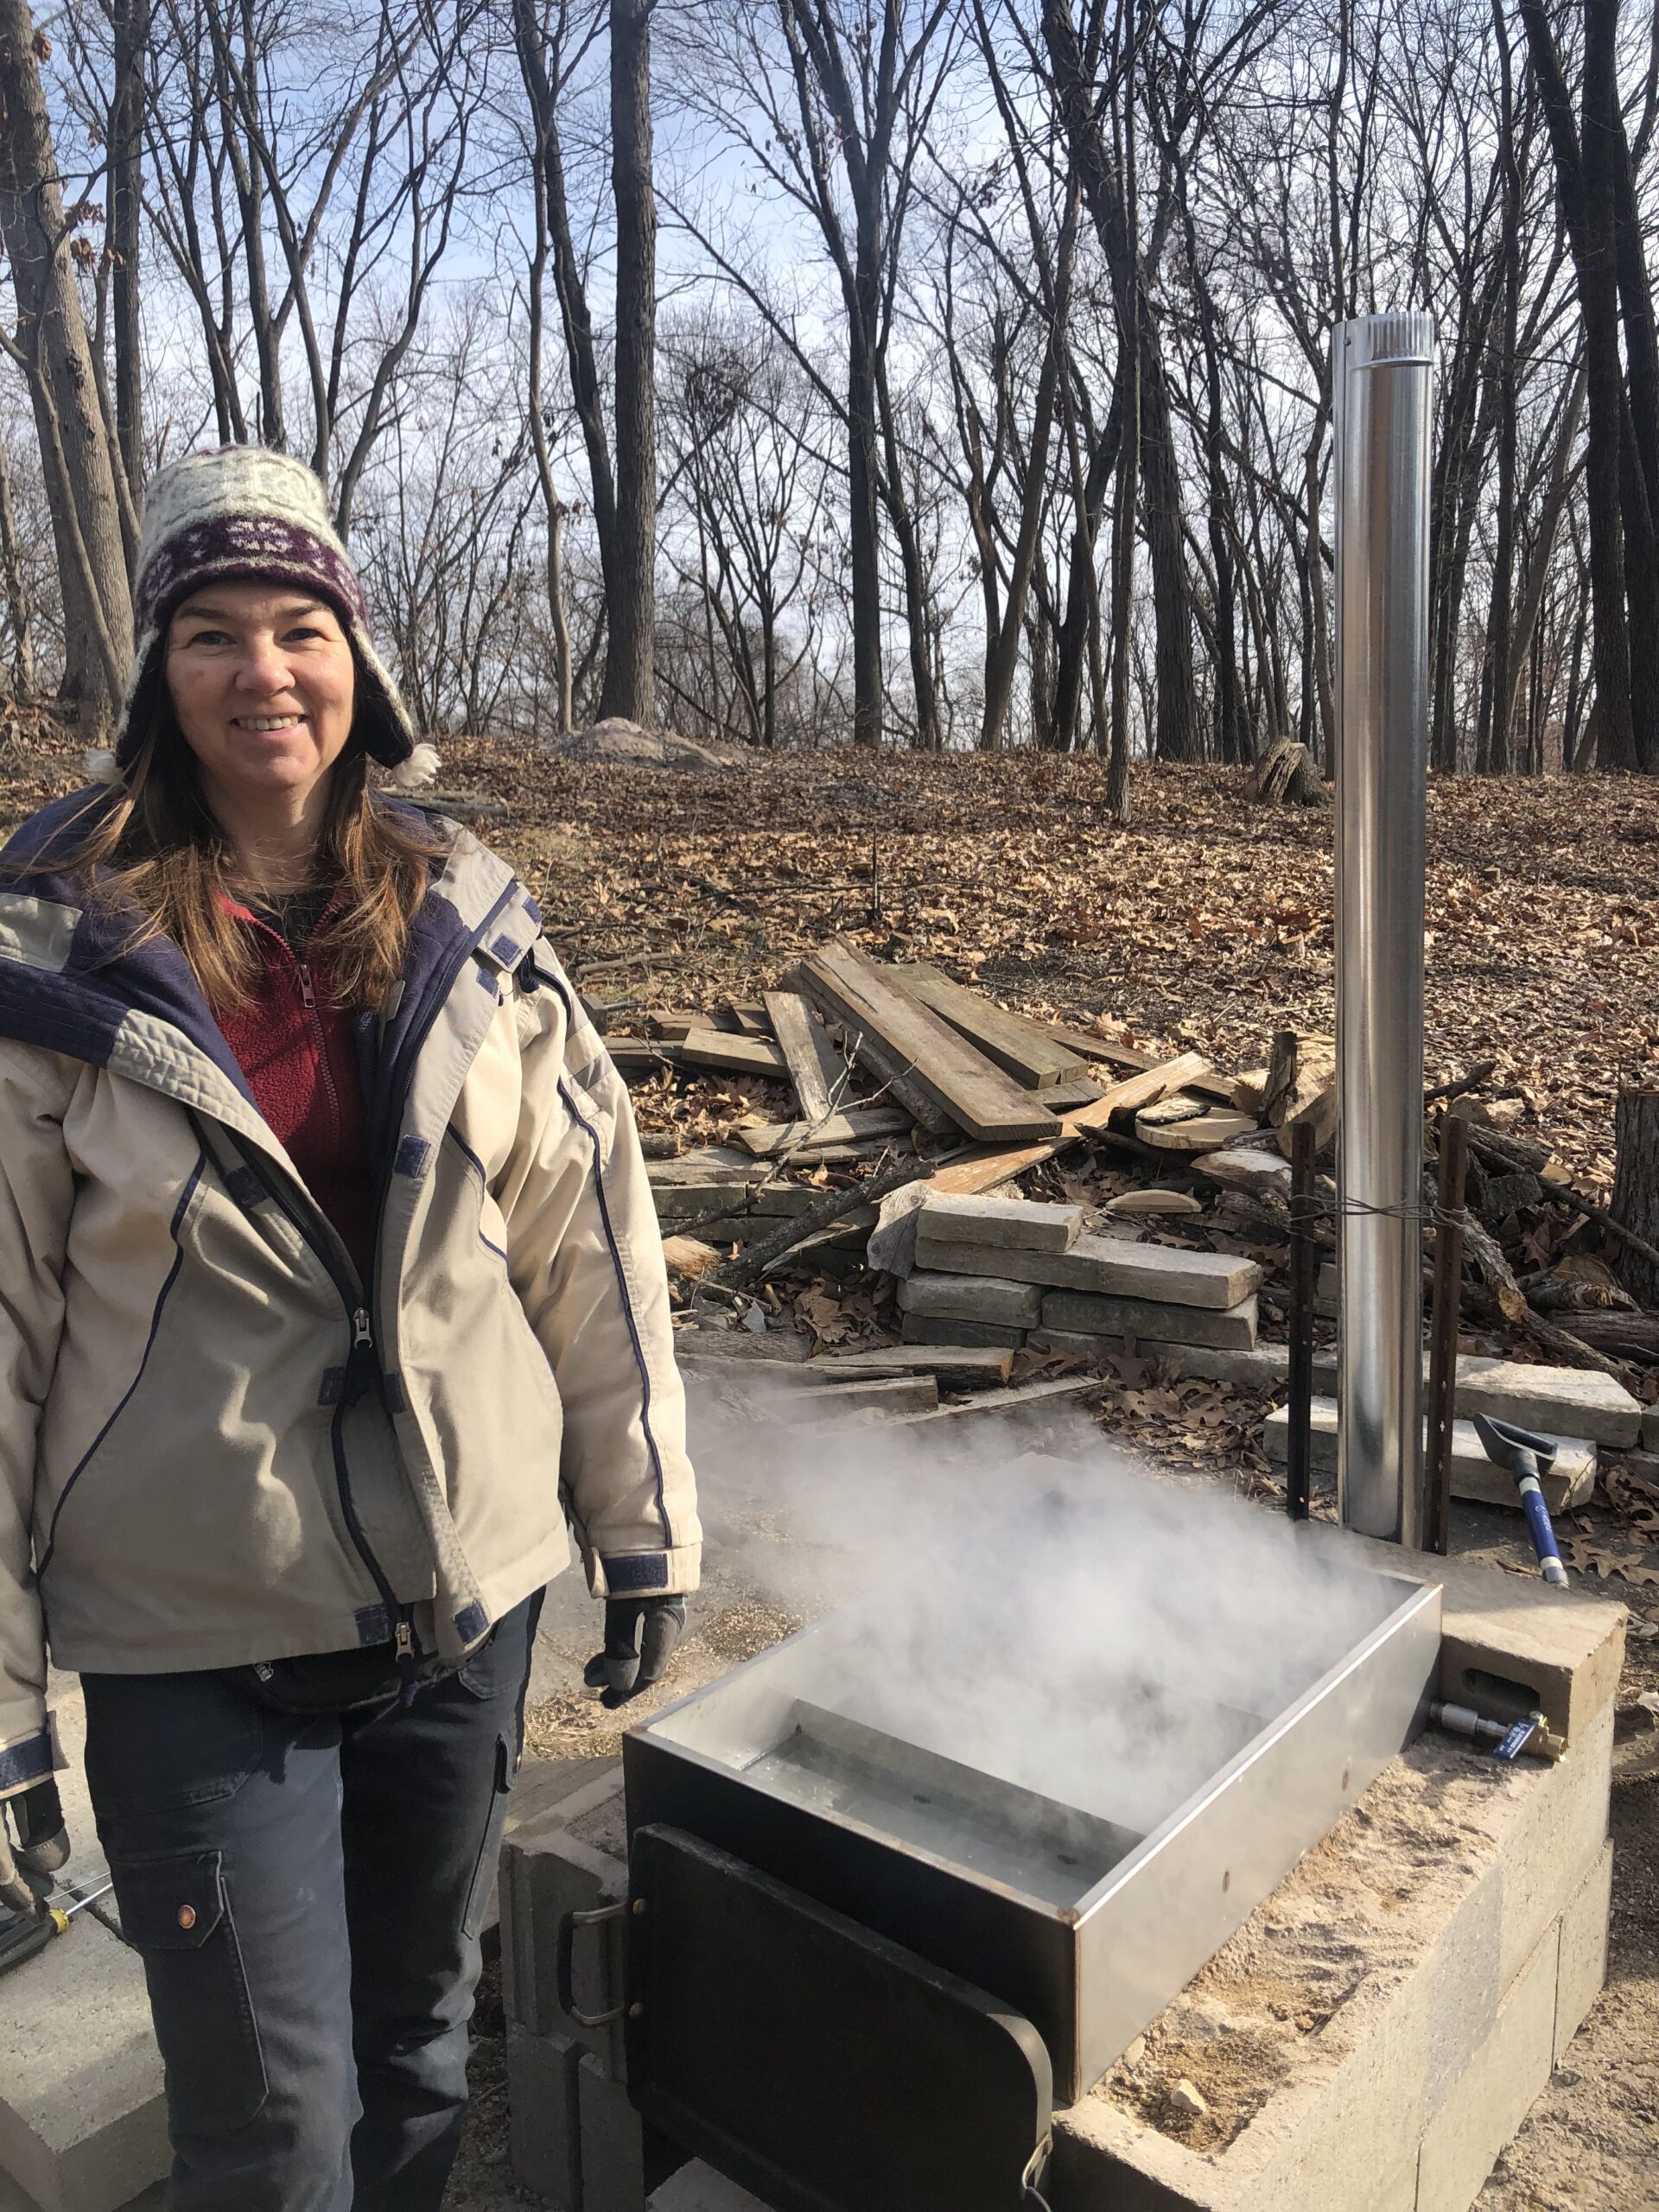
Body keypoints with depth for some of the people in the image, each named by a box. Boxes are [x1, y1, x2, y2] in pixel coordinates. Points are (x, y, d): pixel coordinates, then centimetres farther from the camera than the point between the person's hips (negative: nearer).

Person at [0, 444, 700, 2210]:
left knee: (422, 2059, 21)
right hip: (197, 1652, -2)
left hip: (468, 1600, 3)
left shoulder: (463, 925, -2)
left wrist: (642, 1529, 5)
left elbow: (592, 1244, 2)